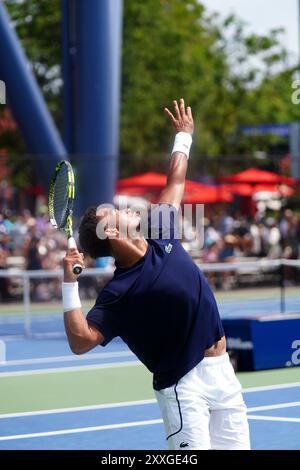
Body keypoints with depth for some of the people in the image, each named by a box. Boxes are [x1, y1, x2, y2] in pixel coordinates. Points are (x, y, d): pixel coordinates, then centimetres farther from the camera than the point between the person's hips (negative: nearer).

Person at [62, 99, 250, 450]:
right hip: (183, 385, -7)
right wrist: (70, 284, -33)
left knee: (236, 446, 9)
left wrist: (184, 135, 27)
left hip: (222, 372, 7)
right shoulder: (119, 291, -16)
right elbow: (81, 341, -25)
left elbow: (175, 182, 19)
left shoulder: (159, 237, 4)